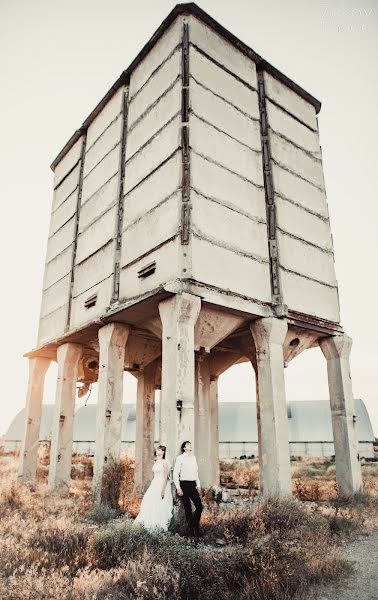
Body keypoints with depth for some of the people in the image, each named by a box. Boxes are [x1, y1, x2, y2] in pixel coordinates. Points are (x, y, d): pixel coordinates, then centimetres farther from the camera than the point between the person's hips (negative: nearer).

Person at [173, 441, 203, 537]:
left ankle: (195, 525, 20)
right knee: (188, 508, 2)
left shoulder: (193, 457, 12)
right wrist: (178, 488, -11)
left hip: (193, 484, 5)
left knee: (199, 506, -2)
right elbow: (175, 474, -6)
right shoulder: (180, 458, -5)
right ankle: (191, 530, 16)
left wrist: (198, 485, 14)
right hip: (184, 484, -5)